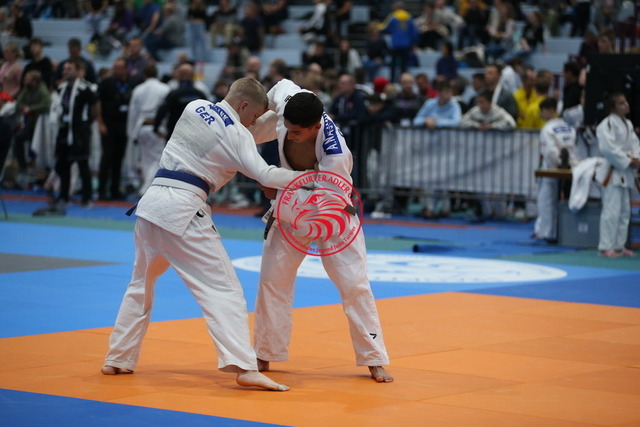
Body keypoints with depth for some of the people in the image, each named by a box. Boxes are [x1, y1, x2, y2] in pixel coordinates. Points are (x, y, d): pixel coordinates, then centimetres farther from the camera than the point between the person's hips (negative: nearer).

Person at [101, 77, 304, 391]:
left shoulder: (194, 107, 13)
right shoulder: (237, 134, -5)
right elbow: (264, 175, -15)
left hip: (151, 202, 7)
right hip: (183, 211, -7)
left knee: (141, 285, 25)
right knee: (223, 288, -8)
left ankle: (117, 359, 30)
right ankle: (244, 367, -20)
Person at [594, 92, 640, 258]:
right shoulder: (607, 124, -16)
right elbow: (609, 148, -23)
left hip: (626, 173, 9)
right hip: (612, 172, -9)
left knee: (625, 210, 13)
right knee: (611, 211, -11)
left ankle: (619, 245, 22)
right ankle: (606, 247, -6)